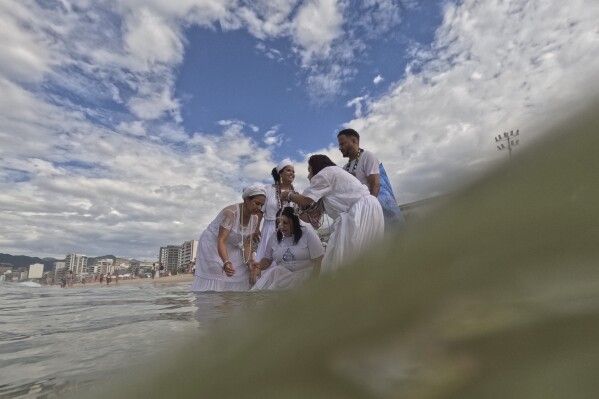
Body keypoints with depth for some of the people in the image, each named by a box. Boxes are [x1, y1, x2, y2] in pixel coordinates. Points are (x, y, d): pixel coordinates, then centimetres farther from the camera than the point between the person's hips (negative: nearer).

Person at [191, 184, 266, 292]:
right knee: (213, 282, -13)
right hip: (212, 246, -7)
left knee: (239, 279, 0)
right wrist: (226, 262, -52)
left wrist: (249, 262, -18)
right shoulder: (230, 212, -31)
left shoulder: (254, 219, -10)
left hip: (231, 249, 7)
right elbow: (221, 241, -38)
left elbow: (247, 244, -6)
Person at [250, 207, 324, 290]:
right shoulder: (273, 237, 5)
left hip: (305, 274, -3)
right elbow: (267, 259, 11)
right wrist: (259, 266, -13)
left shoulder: (308, 234, -6)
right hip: (281, 273, 4)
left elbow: (319, 261, -8)